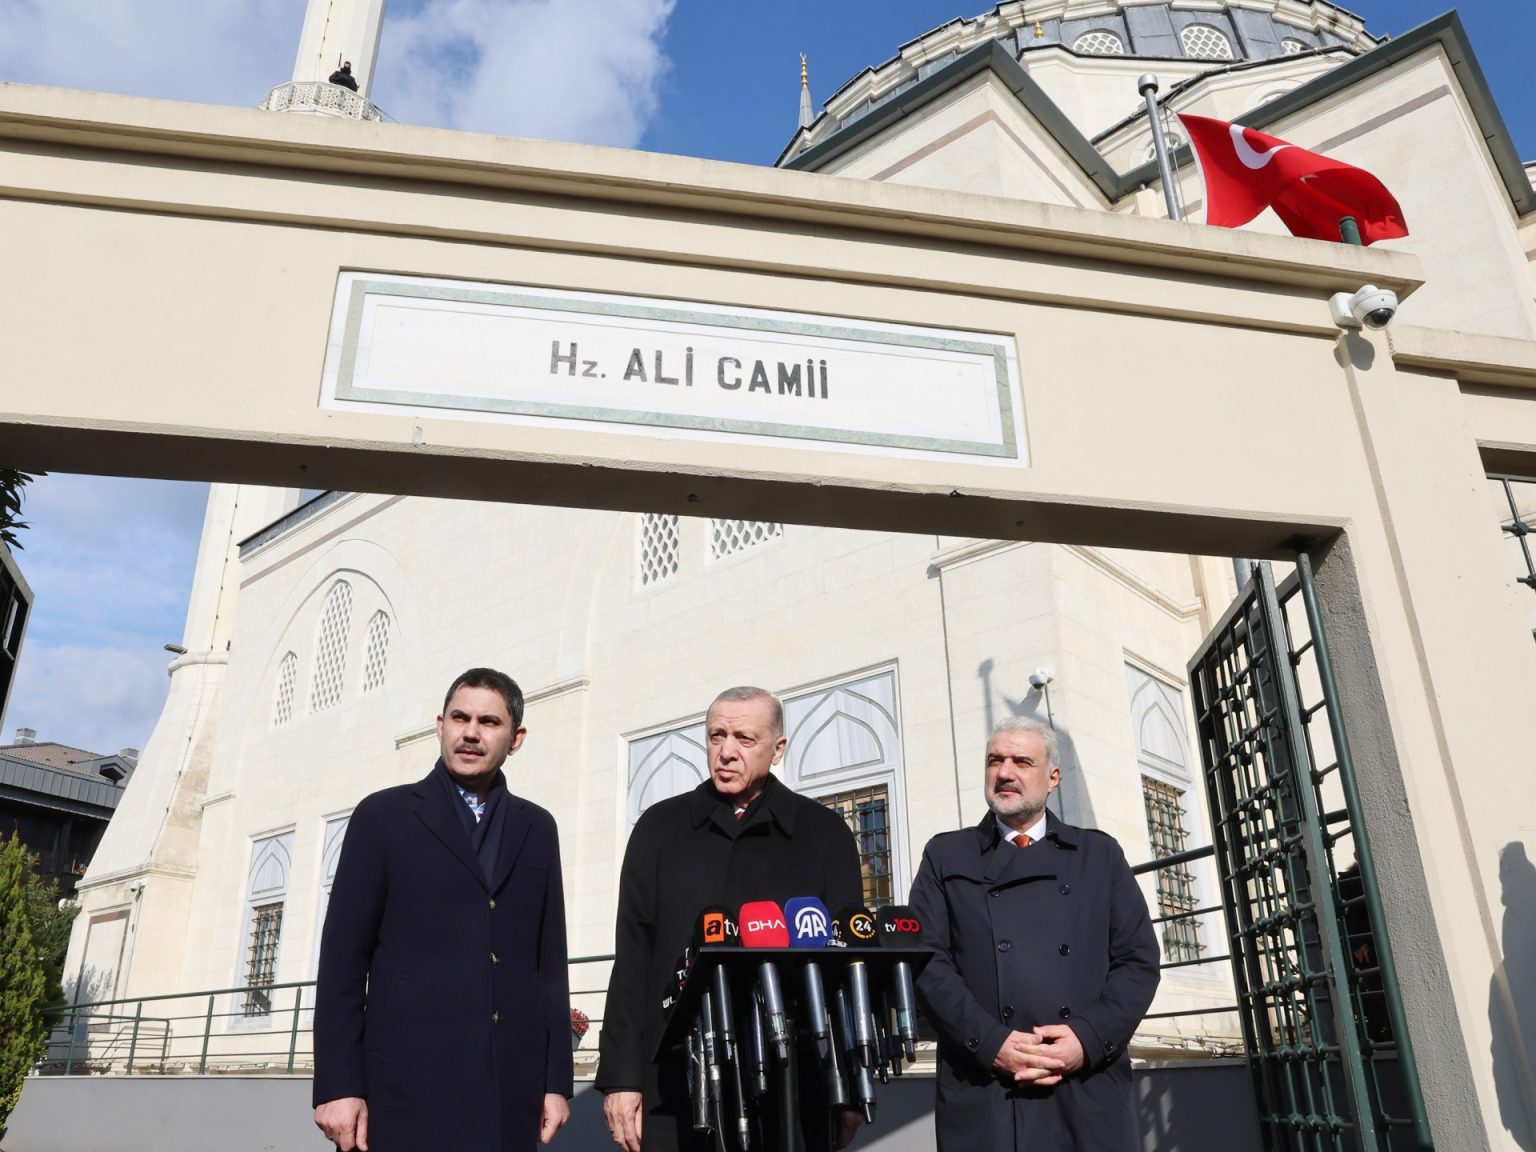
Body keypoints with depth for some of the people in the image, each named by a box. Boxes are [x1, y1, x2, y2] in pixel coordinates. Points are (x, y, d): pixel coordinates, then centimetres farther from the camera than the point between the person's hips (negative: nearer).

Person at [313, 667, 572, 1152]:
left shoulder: (537, 828, 12)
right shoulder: (384, 815, 3)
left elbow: (549, 960, 10)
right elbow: (343, 956, -1)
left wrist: (556, 1079, 6)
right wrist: (337, 1084, -7)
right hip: (407, 1082, -2)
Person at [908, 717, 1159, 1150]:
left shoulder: (1100, 854, 12)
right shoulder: (946, 856, 8)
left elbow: (1138, 959, 6)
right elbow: (926, 960, 0)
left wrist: (1089, 1038, -9)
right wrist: (990, 1043, -13)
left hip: (1090, 1094, 1)